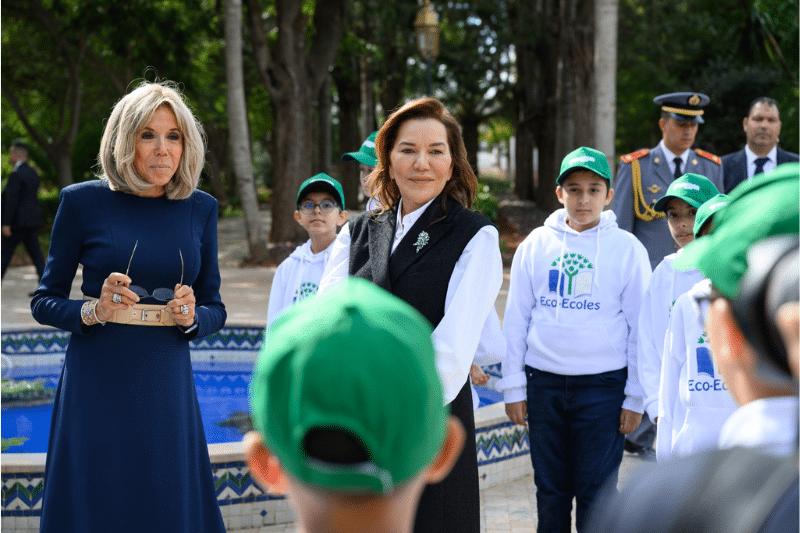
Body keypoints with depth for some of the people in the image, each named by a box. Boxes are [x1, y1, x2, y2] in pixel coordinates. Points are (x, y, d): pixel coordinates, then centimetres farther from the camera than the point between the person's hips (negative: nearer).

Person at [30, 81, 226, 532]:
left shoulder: (200, 208, 7)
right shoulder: (83, 201, -2)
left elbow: (215, 309, 12)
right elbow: (44, 301, 3)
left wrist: (191, 317, -10)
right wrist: (93, 311, -15)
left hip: (168, 387, 2)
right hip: (97, 384, -2)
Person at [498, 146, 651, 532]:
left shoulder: (627, 249, -1)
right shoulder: (535, 245, 4)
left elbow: (641, 327, 2)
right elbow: (515, 319, 8)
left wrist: (636, 398, 0)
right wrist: (514, 387, 5)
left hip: (603, 384, -2)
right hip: (544, 383, 2)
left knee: (596, 492, 0)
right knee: (550, 490, 10)